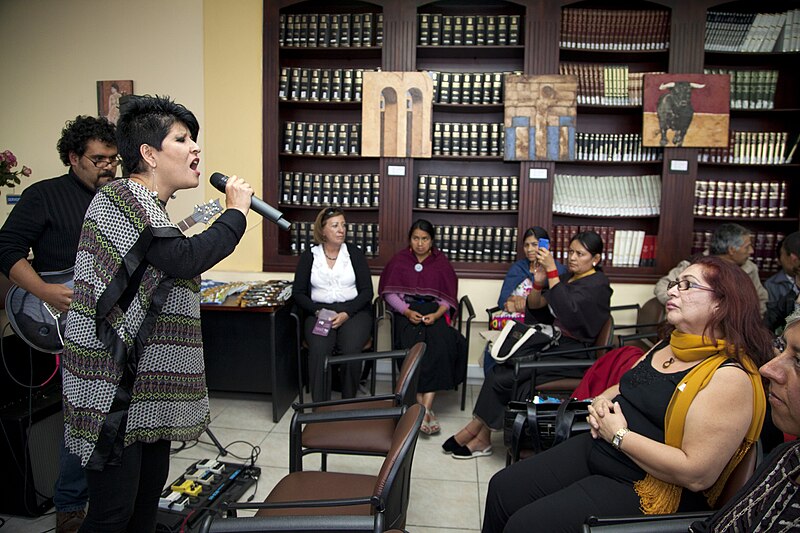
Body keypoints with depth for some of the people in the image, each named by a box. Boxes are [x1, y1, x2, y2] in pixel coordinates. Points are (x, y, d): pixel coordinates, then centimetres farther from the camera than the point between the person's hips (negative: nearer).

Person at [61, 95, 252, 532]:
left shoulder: (148, 208, 17)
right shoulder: (119, 198, -15)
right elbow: (184, 259, -28)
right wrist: (236, 212, -17)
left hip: (146, 384, 10)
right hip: (112, 385, -10)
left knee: (148, 497, 18)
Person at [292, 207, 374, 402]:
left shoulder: (355, 253, 6)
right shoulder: (309, 256, 8)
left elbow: (366, 291, 2)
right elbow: (298, 292, 6)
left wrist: (346, 313, -13)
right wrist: (318, 312, -12)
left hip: (353, 311, 0)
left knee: (350, 349, -30)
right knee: (319, 349, -31)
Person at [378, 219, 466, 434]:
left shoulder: (441, 262, 13)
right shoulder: (399, 260, 12)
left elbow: (448, 296, 9)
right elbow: (390, 292, 6)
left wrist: (436, 314, -11)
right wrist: (406, 311, -11)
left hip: (434, 312, 0)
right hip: (407, 312, 0)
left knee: (440, 345, -31)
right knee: (414, 346, -32)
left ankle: (426, 406, -34)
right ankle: (422, 404, -29)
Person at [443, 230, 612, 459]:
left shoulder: (597, 284, -8)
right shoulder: (569, 278, 17)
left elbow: (567, 311, -26)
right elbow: (534, 304, 14)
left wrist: (552, 270, -27)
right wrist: (538, 282, -6)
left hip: (572, 355, -8)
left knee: (502, 379, -19)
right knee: (499, 370, -15)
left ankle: (480, 437, -1)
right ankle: (480, 437, -10)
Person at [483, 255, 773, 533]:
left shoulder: (730, 377, -19)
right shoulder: (668, 346, 9)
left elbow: (697, 474, -25)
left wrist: (619, 435, -18)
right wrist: (602, 401, -1)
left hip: (641, 490, -8)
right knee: (502, 488, 2)